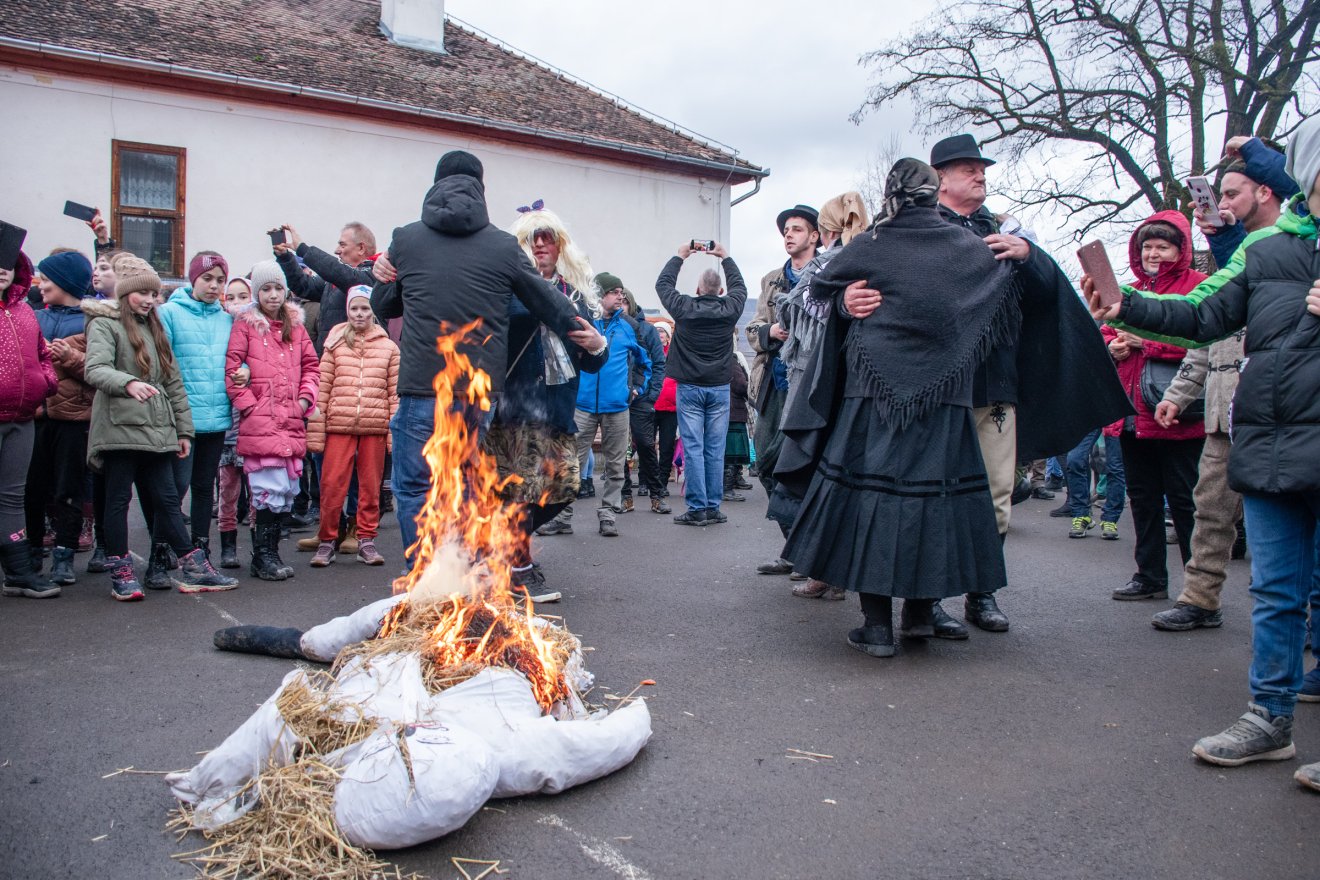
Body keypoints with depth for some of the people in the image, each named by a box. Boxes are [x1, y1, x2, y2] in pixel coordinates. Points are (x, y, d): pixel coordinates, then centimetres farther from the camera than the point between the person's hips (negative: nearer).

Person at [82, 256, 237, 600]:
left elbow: (173, 381, 20)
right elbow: (95, 369, -16)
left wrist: (183, 428, 16)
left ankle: (193, 568, 6)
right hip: (119, 427, -5)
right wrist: (128, 383, -35)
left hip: (156, 429, 6)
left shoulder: (154, 327, 21)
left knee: (166, 499, 6)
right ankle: (120, 572, 9)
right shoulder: (104, 324, 1)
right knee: (119, 498, 2)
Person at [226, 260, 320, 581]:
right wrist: (249, 406, -9)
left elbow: (311, 365, 18)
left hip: (292, 422, 5)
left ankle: (268, 552, 18)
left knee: (288, 490, 6)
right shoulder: (245, 324, 2)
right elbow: (231, 369, -4)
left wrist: (304, 399, 4)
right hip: (260, 422, -5)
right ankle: (263, 556, 1)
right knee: (271, 488, -10)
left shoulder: (295, 325, 16)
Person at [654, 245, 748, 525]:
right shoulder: (729, 309, -3)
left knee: (693, 449, -1)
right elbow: (740, 286, 20)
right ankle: (713, 507, 9)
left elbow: (663, 283, 12)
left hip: (689, 388, -1)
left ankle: (697, 509, -1)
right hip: (719, 388, 1)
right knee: (715, 450, 5)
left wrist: (680, 256, 23)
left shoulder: (684, 308, -6)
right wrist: (725, 257, 29)